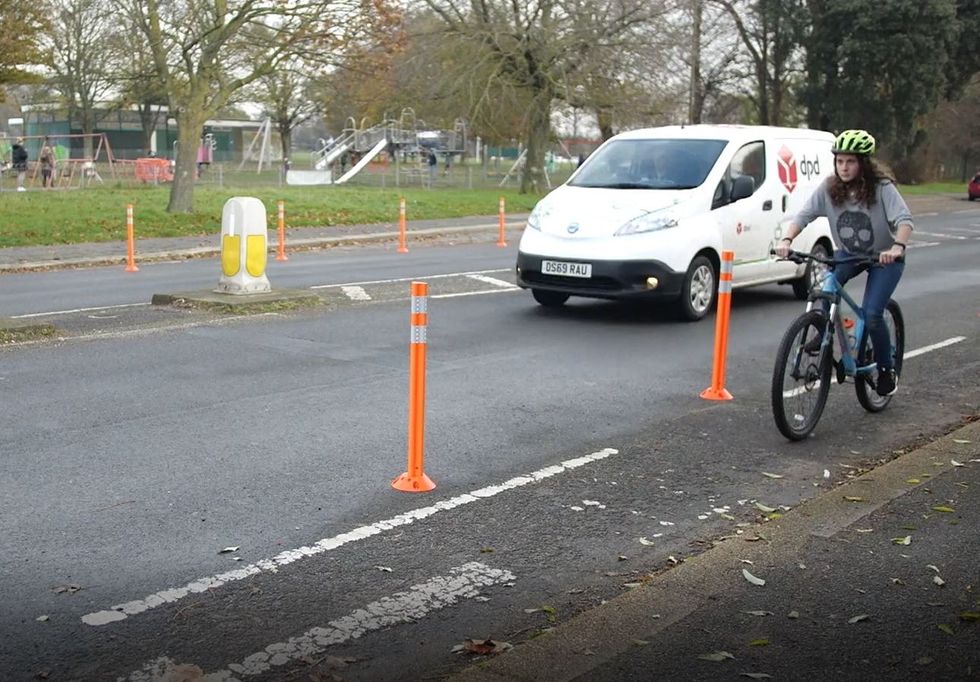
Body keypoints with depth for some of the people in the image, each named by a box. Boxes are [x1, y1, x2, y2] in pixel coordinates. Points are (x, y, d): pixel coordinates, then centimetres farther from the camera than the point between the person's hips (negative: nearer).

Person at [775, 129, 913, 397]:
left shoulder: (882, 188, -22)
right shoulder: (829, 189, -12)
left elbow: (904, 220, -33)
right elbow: (804, 215, -20)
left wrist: (897, 247, -54)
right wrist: (786, 240, -39)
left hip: (885, 257, -3)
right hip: (849, 254, 4)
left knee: (872, 314, -17)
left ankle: (887, 370, 5)